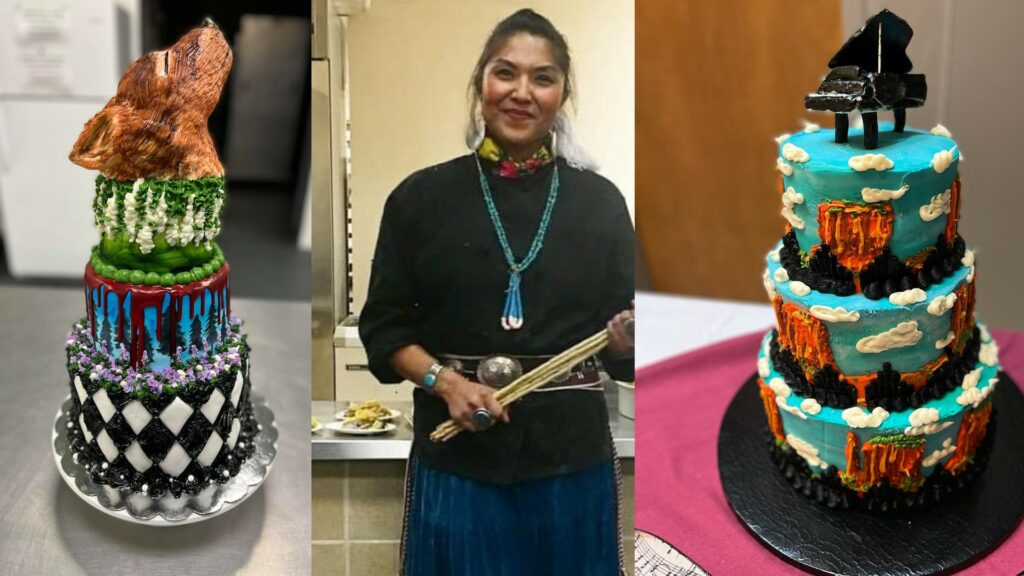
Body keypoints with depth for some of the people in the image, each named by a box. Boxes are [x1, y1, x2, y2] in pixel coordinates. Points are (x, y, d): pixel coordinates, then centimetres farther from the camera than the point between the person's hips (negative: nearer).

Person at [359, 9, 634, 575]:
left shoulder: (600, 201, 4)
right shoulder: (421, 196, 1)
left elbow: (620, 347, 6)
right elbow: (384, 325, 3)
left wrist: (626, 336, -16)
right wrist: (444, 381, -13)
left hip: (572, 451, 1)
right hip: (457, 455, -1)